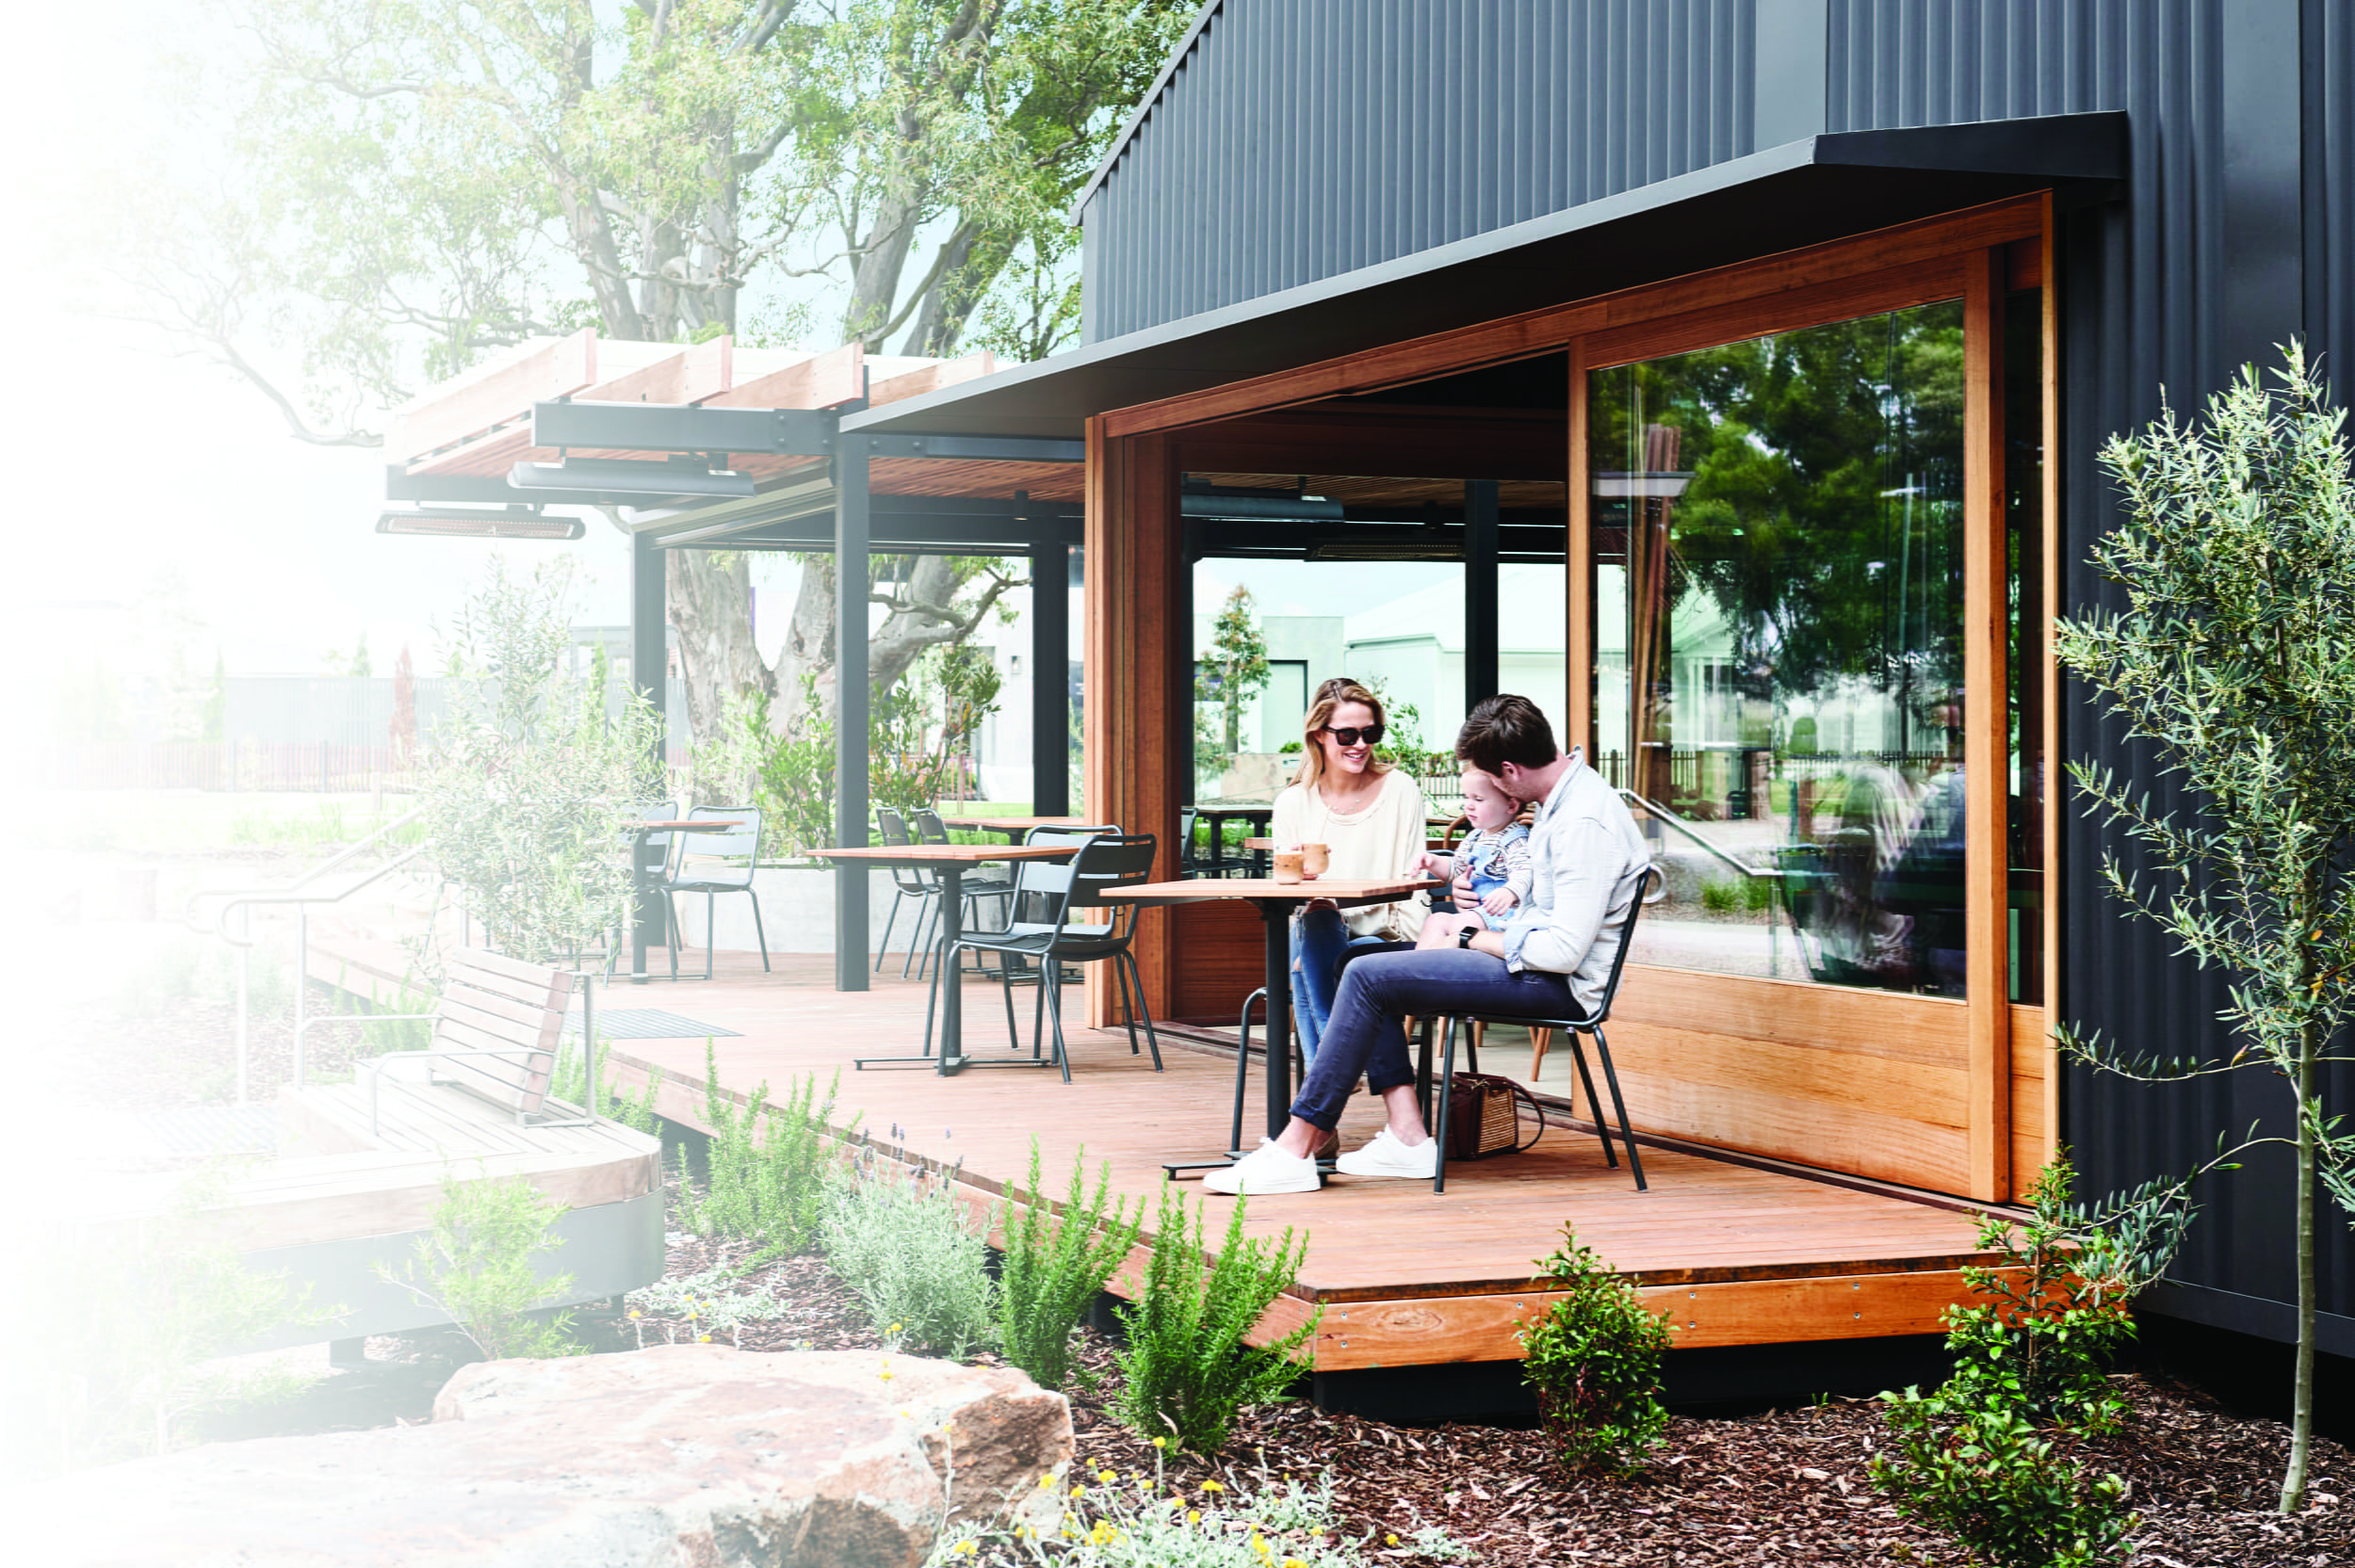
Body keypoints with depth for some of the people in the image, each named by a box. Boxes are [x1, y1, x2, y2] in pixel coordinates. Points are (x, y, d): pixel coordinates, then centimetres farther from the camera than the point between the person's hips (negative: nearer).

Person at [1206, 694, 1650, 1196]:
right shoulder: (1569, 794, 11)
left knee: (1368, 977, -16)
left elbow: (1563, 951, -26)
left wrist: (1477, 939, -9)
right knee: (1370, 978, 8)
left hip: (1559, 985, -11)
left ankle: (1295, 1149, -15)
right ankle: (1406, 1135, -3)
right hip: (1535, 964, 11)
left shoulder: (1585, 823, -21)